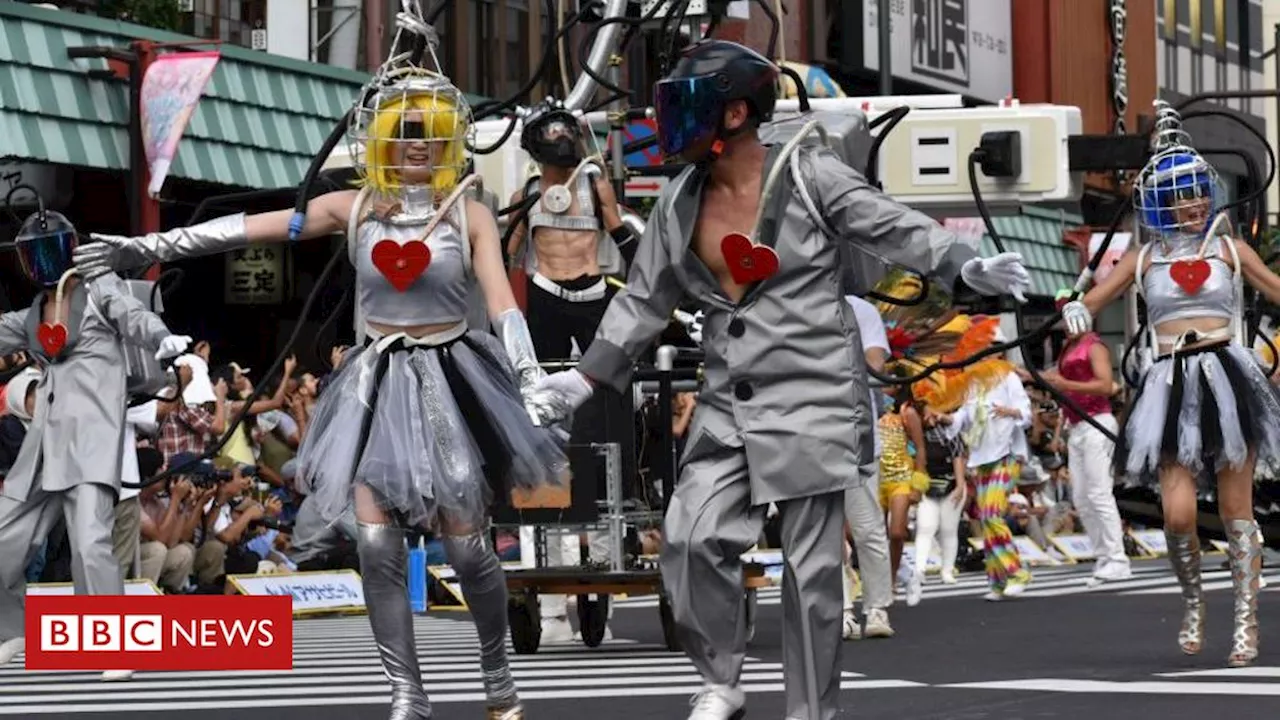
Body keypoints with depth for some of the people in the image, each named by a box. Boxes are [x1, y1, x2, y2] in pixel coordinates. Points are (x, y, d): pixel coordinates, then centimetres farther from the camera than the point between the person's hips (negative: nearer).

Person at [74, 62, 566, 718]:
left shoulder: (470, 216, -2)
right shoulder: (354, 209, 1)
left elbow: (503, 306, -9)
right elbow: (249, 229, -1)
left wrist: (534, 381, -22)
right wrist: (150, 248, -3)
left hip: (449, 380, -2)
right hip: (376, 385, 2)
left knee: (465, 544, -3)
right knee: (377, 545, -6)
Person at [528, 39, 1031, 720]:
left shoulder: (808, 176, -5)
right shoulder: (681, 203, 9)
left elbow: (897, 228, -5)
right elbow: (644, 299, 17)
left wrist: (966, 266, -20)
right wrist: (589, 376, 14)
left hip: (812, 396, -4)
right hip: (729, 405, 4)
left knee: (810, 565, -2)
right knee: (692, 536, -13)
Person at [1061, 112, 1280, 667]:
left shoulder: (1229, 250, 9)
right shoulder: (1143, 259, 11)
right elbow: (1089, 303, 9)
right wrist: (1076, 312, -14)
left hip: (1228, 378, 0)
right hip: (1171, 385, 0)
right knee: (1177, 514, -10)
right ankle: (1192, 602, 15)